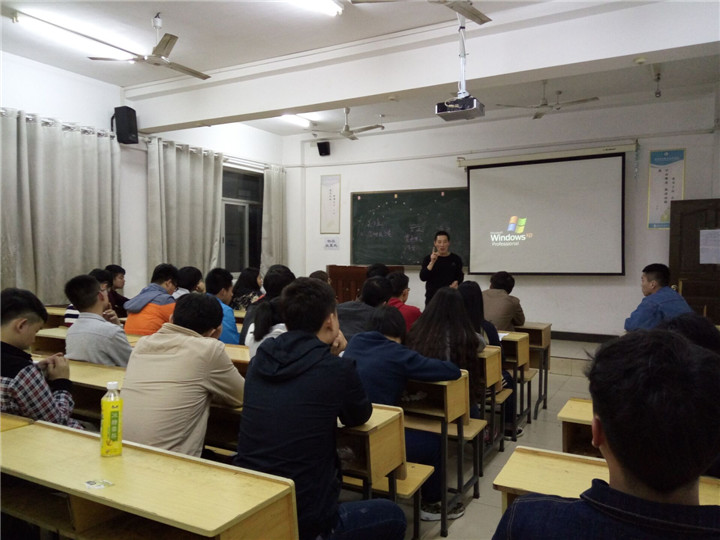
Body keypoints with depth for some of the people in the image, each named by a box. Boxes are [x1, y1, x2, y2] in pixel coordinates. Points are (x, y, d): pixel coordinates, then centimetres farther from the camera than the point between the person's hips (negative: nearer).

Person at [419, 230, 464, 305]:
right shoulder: (428, 259, 4)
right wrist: (432, 262, -15)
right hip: (432, 297, 0)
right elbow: (423, 278, -6)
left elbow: (460, 276, 16)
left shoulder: (456, 259, 7)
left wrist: (456, 282, -7)